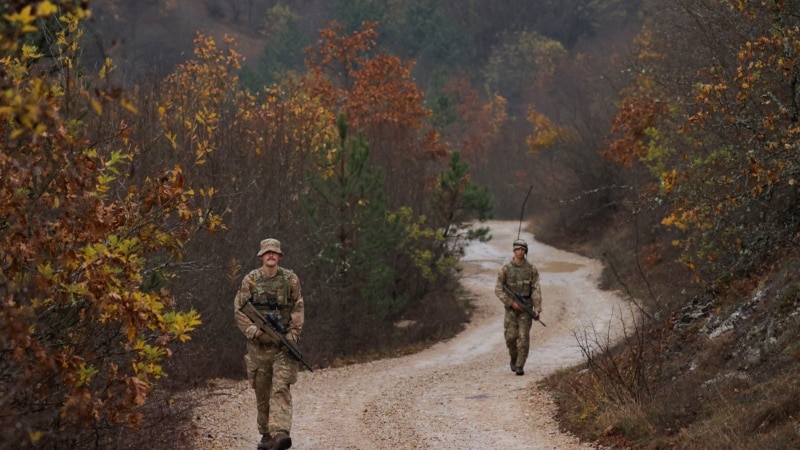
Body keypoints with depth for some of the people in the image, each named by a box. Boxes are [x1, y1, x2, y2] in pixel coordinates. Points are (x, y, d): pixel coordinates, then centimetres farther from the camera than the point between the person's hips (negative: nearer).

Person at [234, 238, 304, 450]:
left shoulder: (290, 279, 2)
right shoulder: (250, 280, 2)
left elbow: (298, 309, 2)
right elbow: (239, 309, 0)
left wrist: (292, 335, -9)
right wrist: (254, 331, -14)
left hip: (283, 343, -1)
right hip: (259, 343, 1)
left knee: (281, 388, -14)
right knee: (262, 391, 7)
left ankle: (280, 433, -26)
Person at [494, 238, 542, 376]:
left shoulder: (532, 269, -2)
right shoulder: (506, 269, -3)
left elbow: (536, 290, -6)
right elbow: (498, 289, -5)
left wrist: (537, 309, -16)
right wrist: (511, 303, -16)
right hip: (511, 306, 0)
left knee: (524, 336, -8)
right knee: (510, 336, -3)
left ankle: (519, 366, -2)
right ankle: (514, 358, 26)